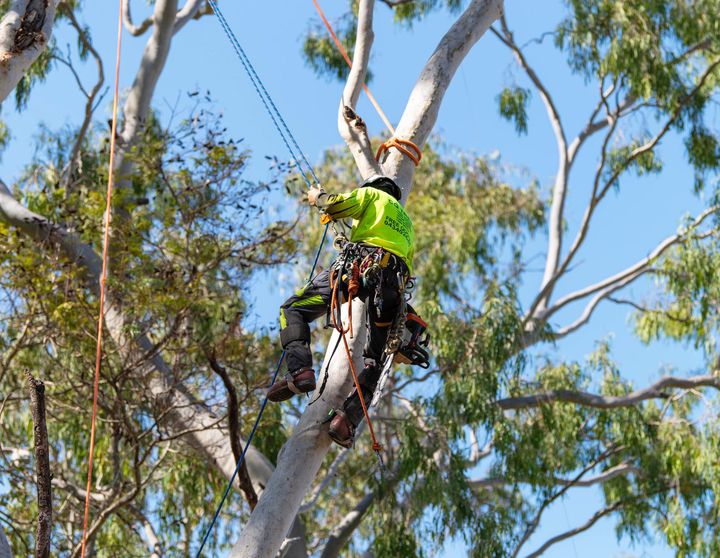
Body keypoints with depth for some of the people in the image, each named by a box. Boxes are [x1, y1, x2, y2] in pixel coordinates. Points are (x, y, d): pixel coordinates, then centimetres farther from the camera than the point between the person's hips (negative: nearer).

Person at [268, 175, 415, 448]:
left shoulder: (372, 194, 21)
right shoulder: (406, 222, 40)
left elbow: (336, 205, 4)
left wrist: (318, 197, 24)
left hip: (359, 265, -5)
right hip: (393, 285, 5)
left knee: (293, 309, 2)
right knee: (374, 361, 8)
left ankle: (300, 372, -22)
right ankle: (348, 420, -13)